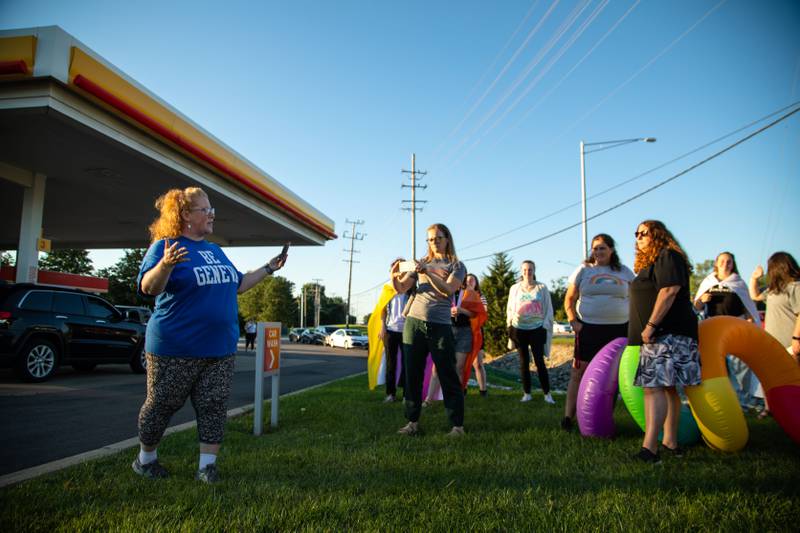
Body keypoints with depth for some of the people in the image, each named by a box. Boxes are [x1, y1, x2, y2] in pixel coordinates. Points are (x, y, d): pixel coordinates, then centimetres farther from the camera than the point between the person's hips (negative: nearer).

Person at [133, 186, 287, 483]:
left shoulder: (215, 251, 14)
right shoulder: (164, 246, -7)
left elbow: (238, 284, 22)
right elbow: (148, 287, -19)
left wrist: (269, 269, 17)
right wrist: (166, 264, -38)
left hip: (220, 348, 6)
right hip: (175, 348, -6)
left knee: (214, 408, 5)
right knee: (161, 405, 9)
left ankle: (207, 466, 15)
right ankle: (146, 459, 30)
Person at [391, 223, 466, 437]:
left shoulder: (456, 266, 6)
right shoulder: (422, 263, 14)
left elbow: (448, 290, -12)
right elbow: (401, 288, 7)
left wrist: (428, 272, -24)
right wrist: (394, 276, -14)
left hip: (440, 326, -3)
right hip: (414, 322, 3)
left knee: (448, 376, 0)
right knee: (412, 375, 3)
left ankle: (458, 425, 7)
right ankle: (413, 422, 11)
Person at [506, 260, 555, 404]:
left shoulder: (542, 288, 1)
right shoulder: (514, 288, 6)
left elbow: (548, 308, 3)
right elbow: (509, 308, 10)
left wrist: (545, 326, -3)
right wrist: (511, 322, -2)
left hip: (537, 329, -2)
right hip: (519, 329, 2)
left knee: (539, 361, -5)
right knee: (524, 362, 7)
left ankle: (547, 394, 4)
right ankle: (527, 393, 15)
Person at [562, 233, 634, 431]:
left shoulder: (624, 272, 11)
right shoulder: (584, 270, 6)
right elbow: (569, 299, 6)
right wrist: (573, 322, -5)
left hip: (619, 329, 2)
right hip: (588, 329, -2)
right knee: (579, 372, -5)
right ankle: (568, 416, 0)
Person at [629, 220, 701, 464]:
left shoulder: (667, 256, -8)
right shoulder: (651, 261, 23)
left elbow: (669, 290, -21)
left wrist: (650, 326, -23)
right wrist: (649, 329, 19)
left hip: (668, 334, -11)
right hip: (659, 336, 11)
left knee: (654, 387, -17)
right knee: (667, 388, 11)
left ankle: (649, 449, -21)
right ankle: (670, 442, 17)